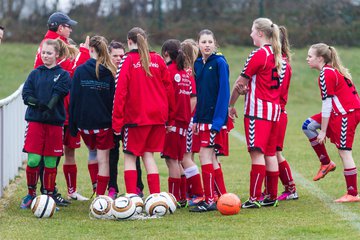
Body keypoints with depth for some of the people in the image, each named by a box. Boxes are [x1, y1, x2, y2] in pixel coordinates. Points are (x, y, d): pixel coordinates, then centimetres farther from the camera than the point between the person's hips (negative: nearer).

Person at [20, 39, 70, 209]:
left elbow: (58, 94, -8)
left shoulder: (63, 75, 6)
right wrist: (38, 103, -16)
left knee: (51, 162, 3)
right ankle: (31, 194, 10)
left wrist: (49, 108, -24)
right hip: (35, 120, 1)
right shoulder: (35, 74, 11)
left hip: (54, 121, -1)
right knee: (33, 160, -5)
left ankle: (49, 195, 14)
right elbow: (25, 95, 3)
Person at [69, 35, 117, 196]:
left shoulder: (80, 71, -4)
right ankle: (100, 195, -2)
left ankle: (96, 187, 18)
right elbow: (114, 99, -4)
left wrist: (72, 124, 3)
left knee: (93, 152, 25)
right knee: (103, 160, 3)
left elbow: (73, 98, -3)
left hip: (84, 122, 1)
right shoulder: (110, 73, -5)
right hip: (104, 122, -1)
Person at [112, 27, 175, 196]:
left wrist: (117, 121, -7)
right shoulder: (157, 60, 6)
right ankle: (156, 196, 4)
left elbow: (121, 91, -9)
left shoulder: (128, 61, -5)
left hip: (135, 116, -4)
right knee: (148, 154, 12)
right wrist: (170, 115, 15)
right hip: (158, 115, 4)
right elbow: (168, 87, 8)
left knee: (130, 156, 4)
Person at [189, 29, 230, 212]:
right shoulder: (198, 64, 11)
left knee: (205, 155, -10)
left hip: (214, 118, -7)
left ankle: (209, 200, -8)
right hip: (203, 118, 7)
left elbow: (224, 92, -14)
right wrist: (196, 119, 11)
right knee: (211, 159, 9)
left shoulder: (219, 63, -9)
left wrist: (218, 121, -19)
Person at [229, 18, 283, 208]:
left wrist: (231, 105, 7)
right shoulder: (278, 56, 14)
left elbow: (240, 82, -5)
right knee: (270, 153, 11)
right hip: (274, 108, 8)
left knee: (257, 152, -11)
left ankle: (255, 198, -15)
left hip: (257, 109, -8)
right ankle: (272, 197, 12)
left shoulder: (258, 54, -11)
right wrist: (248, 89, 3)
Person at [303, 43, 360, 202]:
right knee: (308, 126, 8)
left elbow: (327, 105, -16)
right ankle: (326, 163, 11)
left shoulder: (326, 74, -14)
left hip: (346, 114, -10)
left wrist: (323, 131, -14)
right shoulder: (333, 70, 15)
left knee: (344, 152, -6)